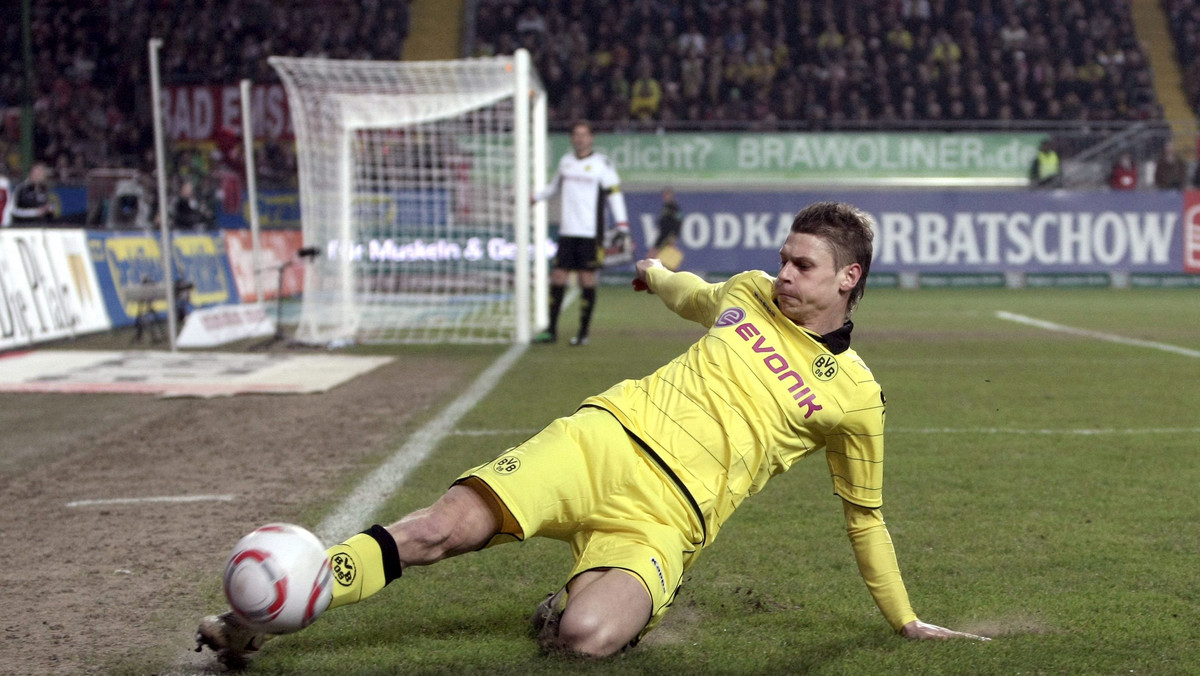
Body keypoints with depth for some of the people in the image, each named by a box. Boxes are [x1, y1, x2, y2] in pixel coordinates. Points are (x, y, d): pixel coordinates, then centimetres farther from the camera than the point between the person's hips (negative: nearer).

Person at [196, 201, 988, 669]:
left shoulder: (854, 394, 4)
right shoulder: (749, 293, 13)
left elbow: (864, 515, 16)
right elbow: (693, 296, 39)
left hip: (666, 518, -3)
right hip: (603, 439, 3)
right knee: (446, 526, -19)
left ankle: (566, 608, 3)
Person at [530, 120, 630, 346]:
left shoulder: (601, 164, -1)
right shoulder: (565, 161, 13)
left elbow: (614, 194, -3)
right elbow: (555, 186, 31)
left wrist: (623, 228, -9)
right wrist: (534, 197, 27)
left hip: (590, 234, -4)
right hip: (567, 232, 4)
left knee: (587, 279, -2)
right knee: (557, 277, 0)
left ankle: (584, 332, 5)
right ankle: (551, 330, 7)